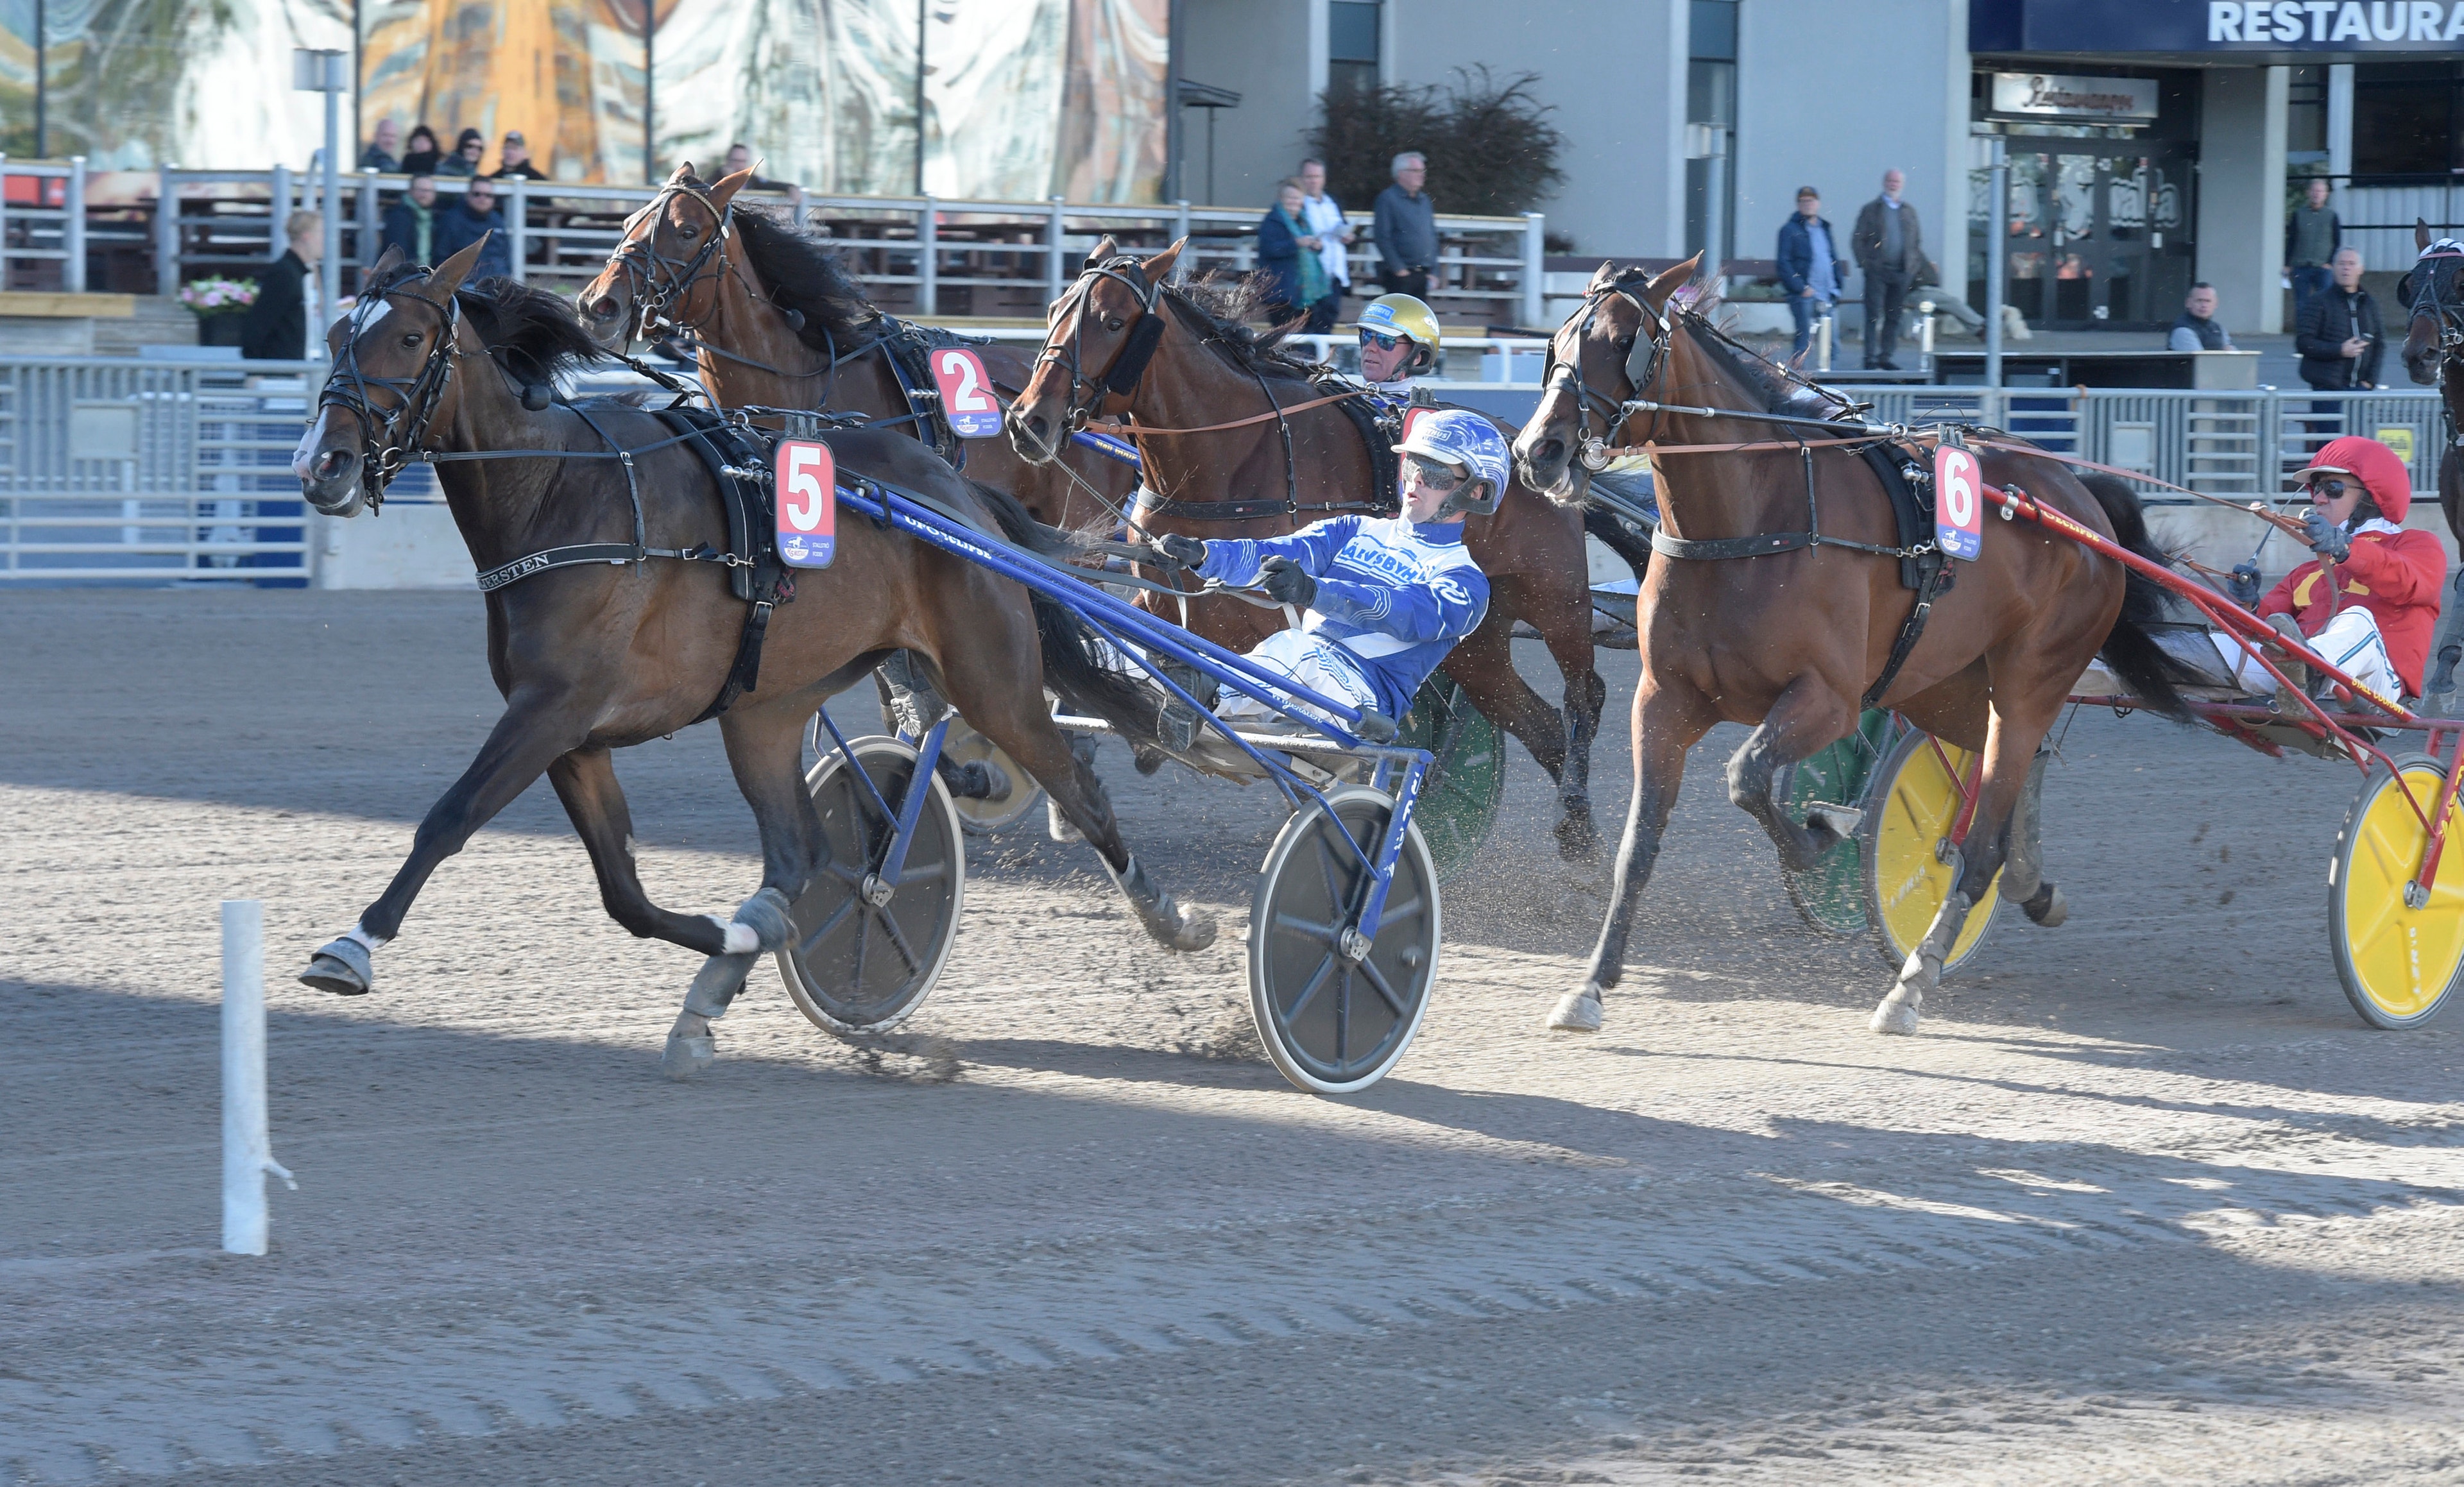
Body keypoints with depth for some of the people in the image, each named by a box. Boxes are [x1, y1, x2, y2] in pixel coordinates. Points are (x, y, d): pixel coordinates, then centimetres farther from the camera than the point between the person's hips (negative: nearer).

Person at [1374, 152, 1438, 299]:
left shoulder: (1424, 201, 16)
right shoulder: (1387, 199, -6)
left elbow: (1433, 236, 20)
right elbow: (1383, 238, -12)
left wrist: (1433, 271, 12)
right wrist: (1398, 269, -16)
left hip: (1422, 274, 7)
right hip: (1401, 274, -7)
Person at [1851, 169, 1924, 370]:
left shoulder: (1909, 212, 14)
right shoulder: (1871, 210, 4)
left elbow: (1918, 240, 20)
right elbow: (1857, 240, 1)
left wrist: (1916, 265, 8)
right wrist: (1865, 263, -9)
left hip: (1901, 272, 4)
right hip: (1877, 270, -4)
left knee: (1894, 316, 4)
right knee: (1874, 315, -6)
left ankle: (1887, 357, 9)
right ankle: (1871, 357, -5)